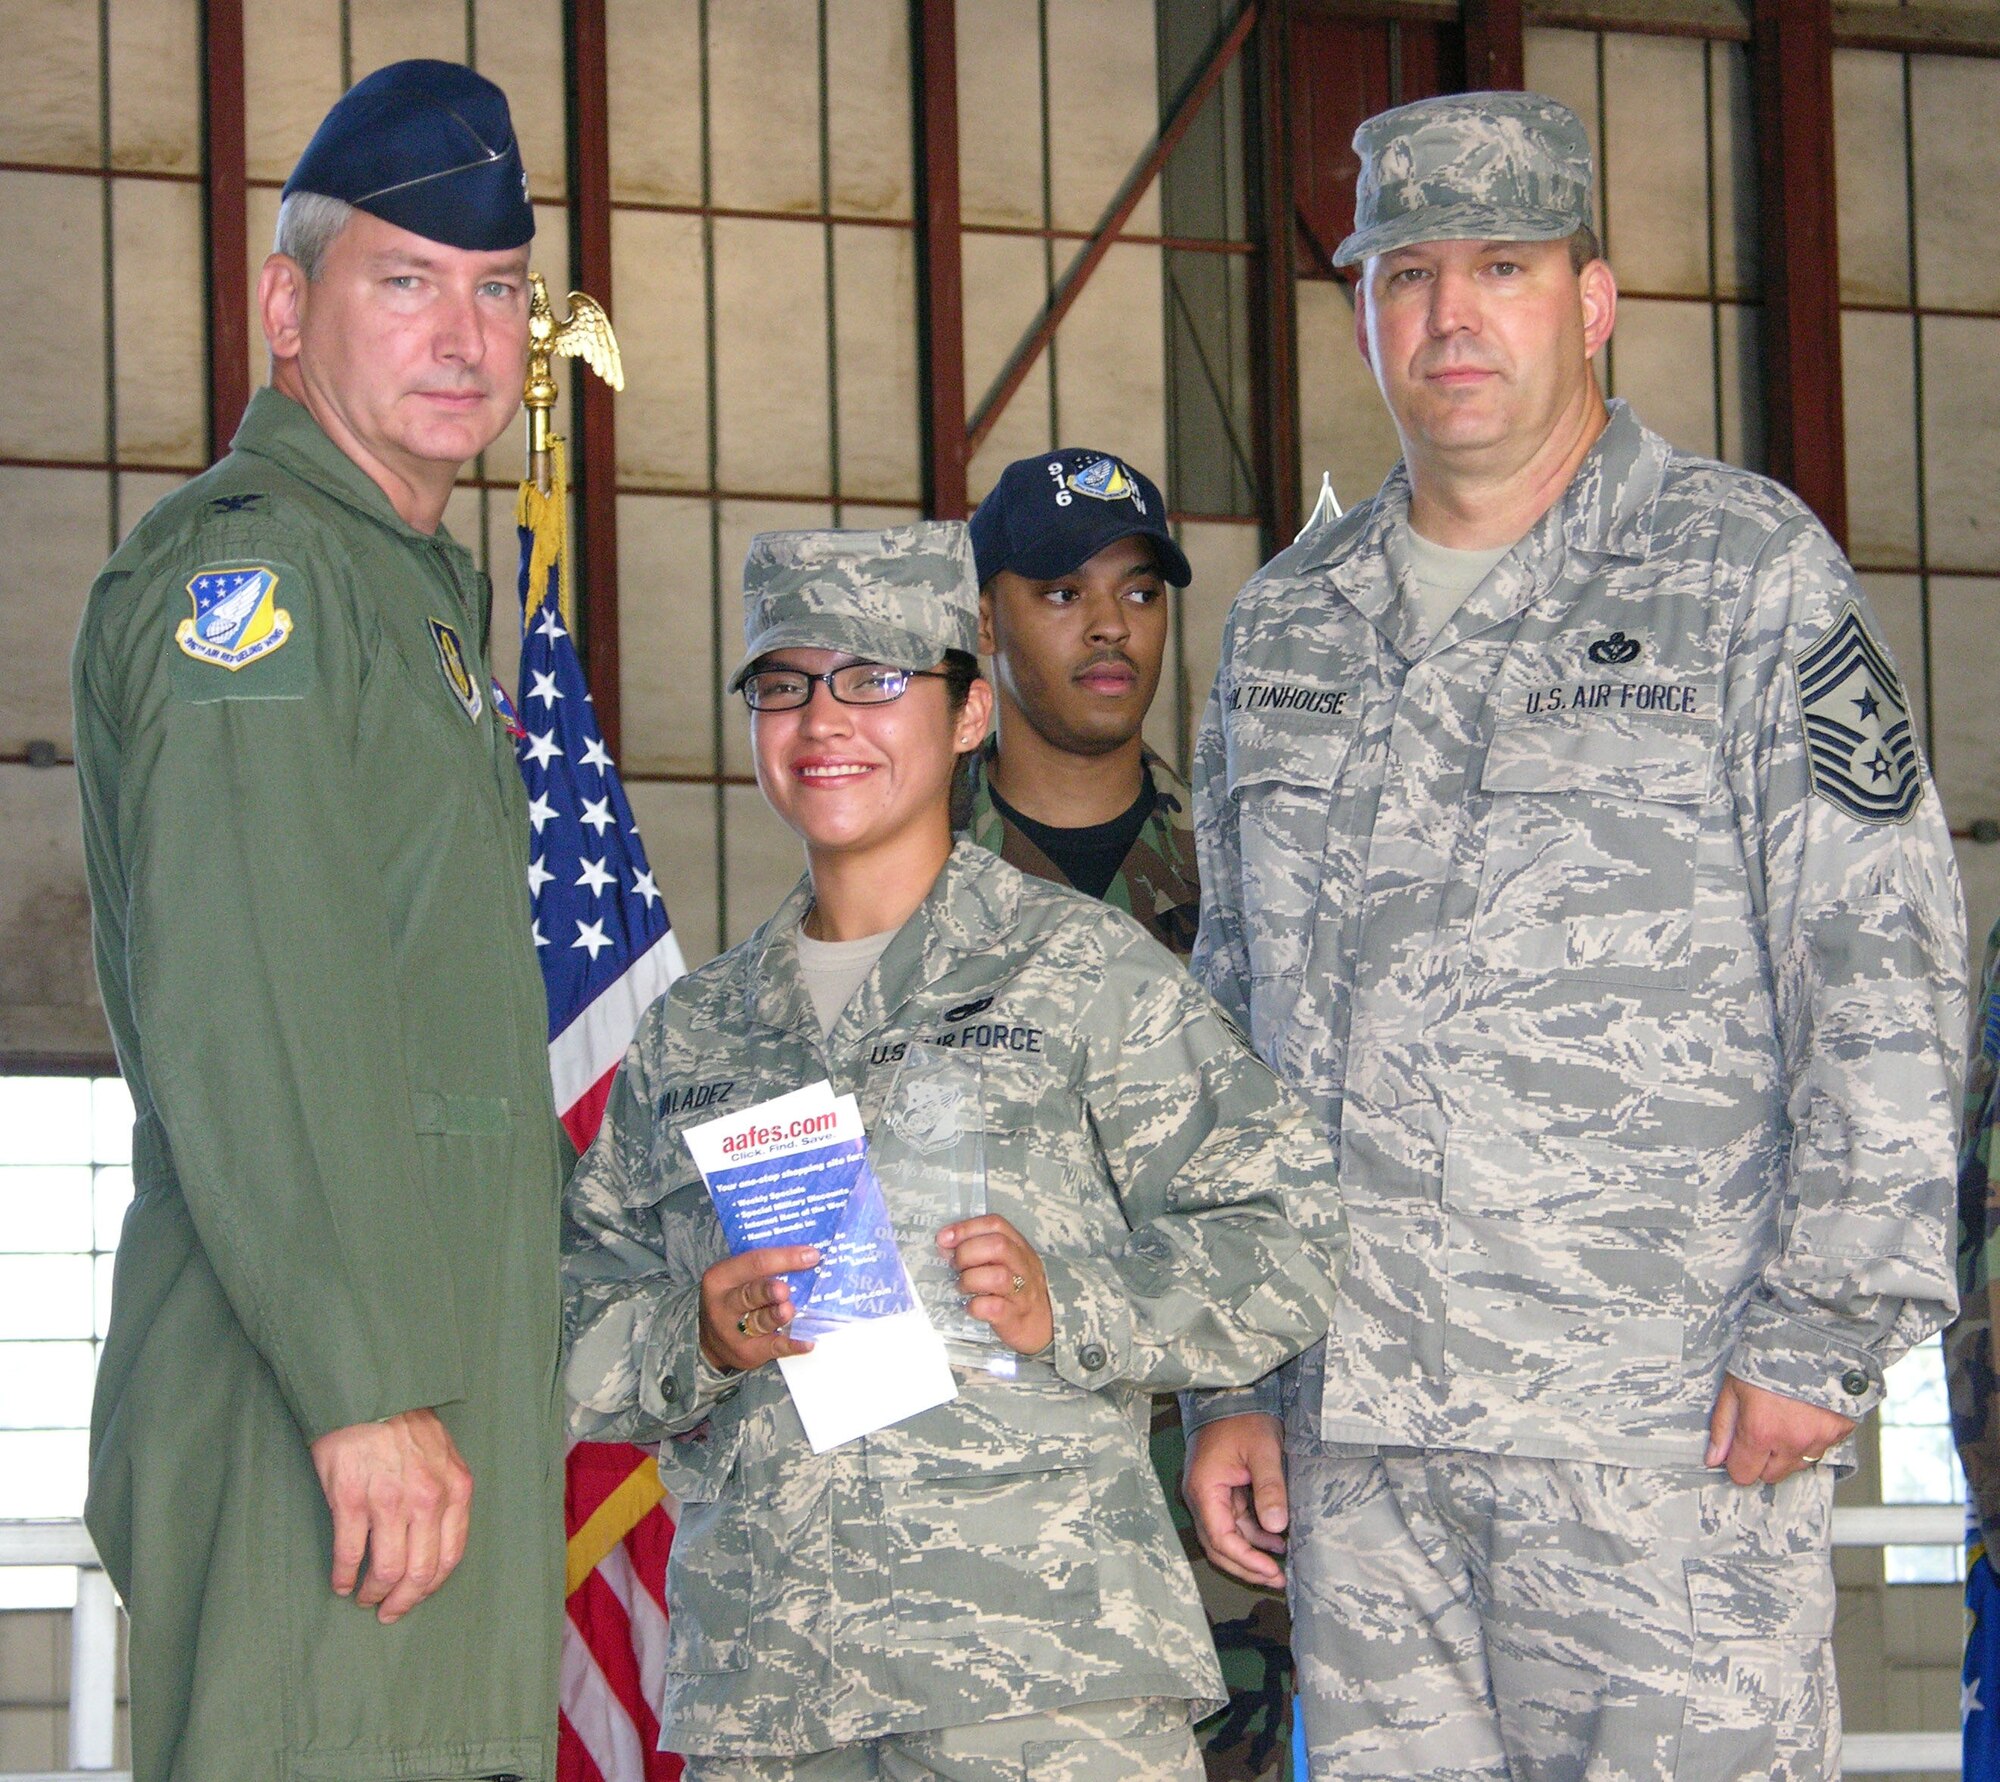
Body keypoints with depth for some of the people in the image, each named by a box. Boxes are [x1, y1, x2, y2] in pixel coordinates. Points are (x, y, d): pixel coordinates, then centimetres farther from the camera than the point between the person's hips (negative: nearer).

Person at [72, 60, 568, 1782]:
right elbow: (240, 1018, -19)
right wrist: (368, 1383, -23)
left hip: (436, 1404, 10)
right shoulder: (246, 567, -8)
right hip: (313, 1437, -10)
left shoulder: (420, 589, 23)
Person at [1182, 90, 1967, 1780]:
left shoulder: (1745, 572, 1)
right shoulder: (1286, 626, 16)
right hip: (1354, 1435, 5)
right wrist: (1227, 1382, 14)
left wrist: (1826, 1326, -11)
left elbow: (1882, 960, -4)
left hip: (1672, 1433, -5)